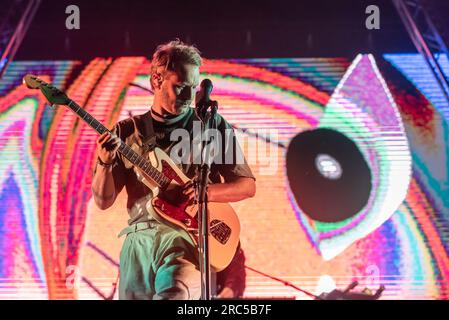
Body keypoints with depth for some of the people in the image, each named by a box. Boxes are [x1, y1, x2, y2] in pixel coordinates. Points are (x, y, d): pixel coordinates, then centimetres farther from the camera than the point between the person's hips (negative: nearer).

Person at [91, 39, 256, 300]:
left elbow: (248, 185, 9)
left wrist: (208, 191, -11)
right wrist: (105, 163, -10)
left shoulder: (213, 126, 8)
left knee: (176, 293, -30)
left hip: (188, 234, -3)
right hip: (139, 237, 3)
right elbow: (104, 201, 10)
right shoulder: (127, 132, 11)